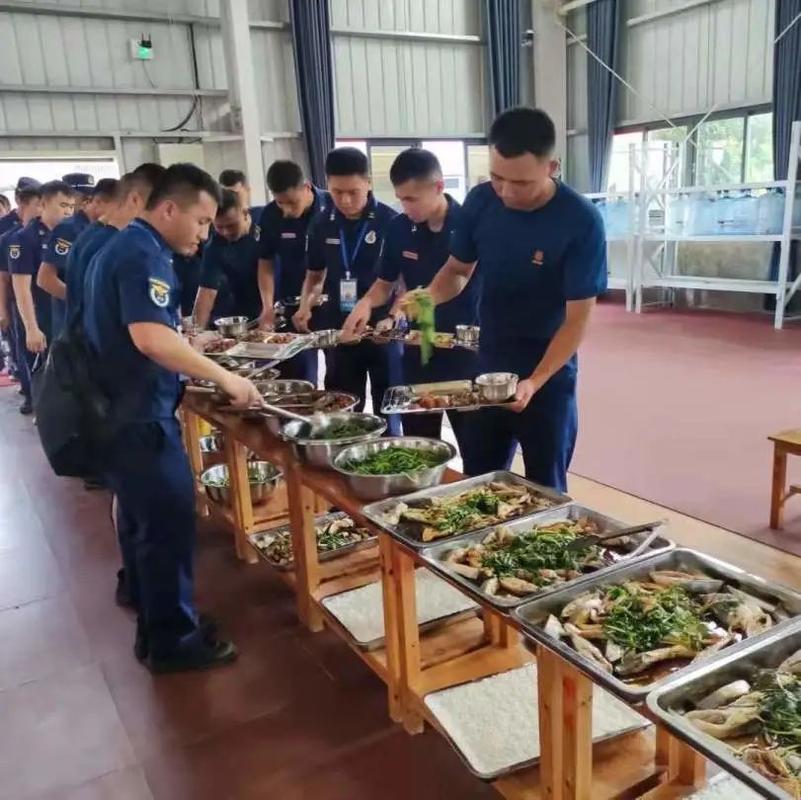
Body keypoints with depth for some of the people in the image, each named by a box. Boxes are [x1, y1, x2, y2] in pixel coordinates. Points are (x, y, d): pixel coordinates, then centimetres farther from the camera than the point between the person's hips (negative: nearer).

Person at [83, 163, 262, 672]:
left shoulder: (127, 248, 15)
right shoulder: (144, 255, -17)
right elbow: (151, 338, -30)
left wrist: (195, 366, 19)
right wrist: (225, 377, -25)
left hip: (122, 411, 11)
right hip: (140, 416, -11)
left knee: (143, 523, 18)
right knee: (168, 525, -1)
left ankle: (154, 627, 32)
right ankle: (173, 639, 12)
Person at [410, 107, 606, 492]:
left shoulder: (581, 221, -19)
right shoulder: (480, 201, -7)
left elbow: (577, 318, -18)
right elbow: (458, 269, 7)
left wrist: (535, 381, -29)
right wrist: (431, 295, -15)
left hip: (548, 377, -4)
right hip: (487, 369, 4)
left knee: (544, 490, 9)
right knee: (480, 482, 16)